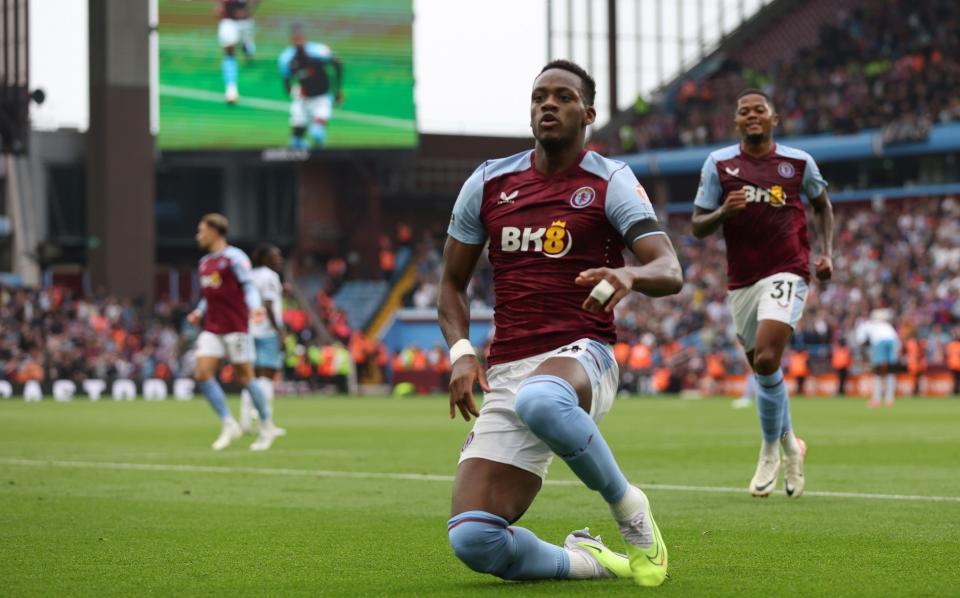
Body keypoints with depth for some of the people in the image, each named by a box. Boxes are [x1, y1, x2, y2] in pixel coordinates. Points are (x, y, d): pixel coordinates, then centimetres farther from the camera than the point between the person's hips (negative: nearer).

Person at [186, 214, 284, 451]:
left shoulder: (234, 257, -7)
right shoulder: (205, 262, 16)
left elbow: (249, 286, -11)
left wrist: (255, 306, -29)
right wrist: (199, 312, 10)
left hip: (235, 328, -7)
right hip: (212, 329, 7)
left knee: (245, 377, -2)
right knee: (202, 374, -9)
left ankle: (267, 426, 13)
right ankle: (229, 424, -2)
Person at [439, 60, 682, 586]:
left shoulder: (610, 182, 1)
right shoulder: (488, 183, 12)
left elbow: (670, 271, -11)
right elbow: (453, 282, 20)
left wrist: (629, 275, -35)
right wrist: (461, 352, 1)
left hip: (579, 356, -4)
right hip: (505, 372, 4)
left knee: (539, 400, -44)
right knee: (472, 540, -15)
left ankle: (628, 508, -17)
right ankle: (593, 561, 12)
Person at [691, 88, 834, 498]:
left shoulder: (798, 163, 2)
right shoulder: (718, 164, 3)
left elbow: (822, 204, 20)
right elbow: (698, 226, 4)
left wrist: (826, 253, 8)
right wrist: (723, 211, -16)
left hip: (786, 273, -3)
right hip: (741, 281, 3)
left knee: (766, 359, -21)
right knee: (762, 369, 9)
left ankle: (771, 450, -3)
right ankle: (789, 446, 32)